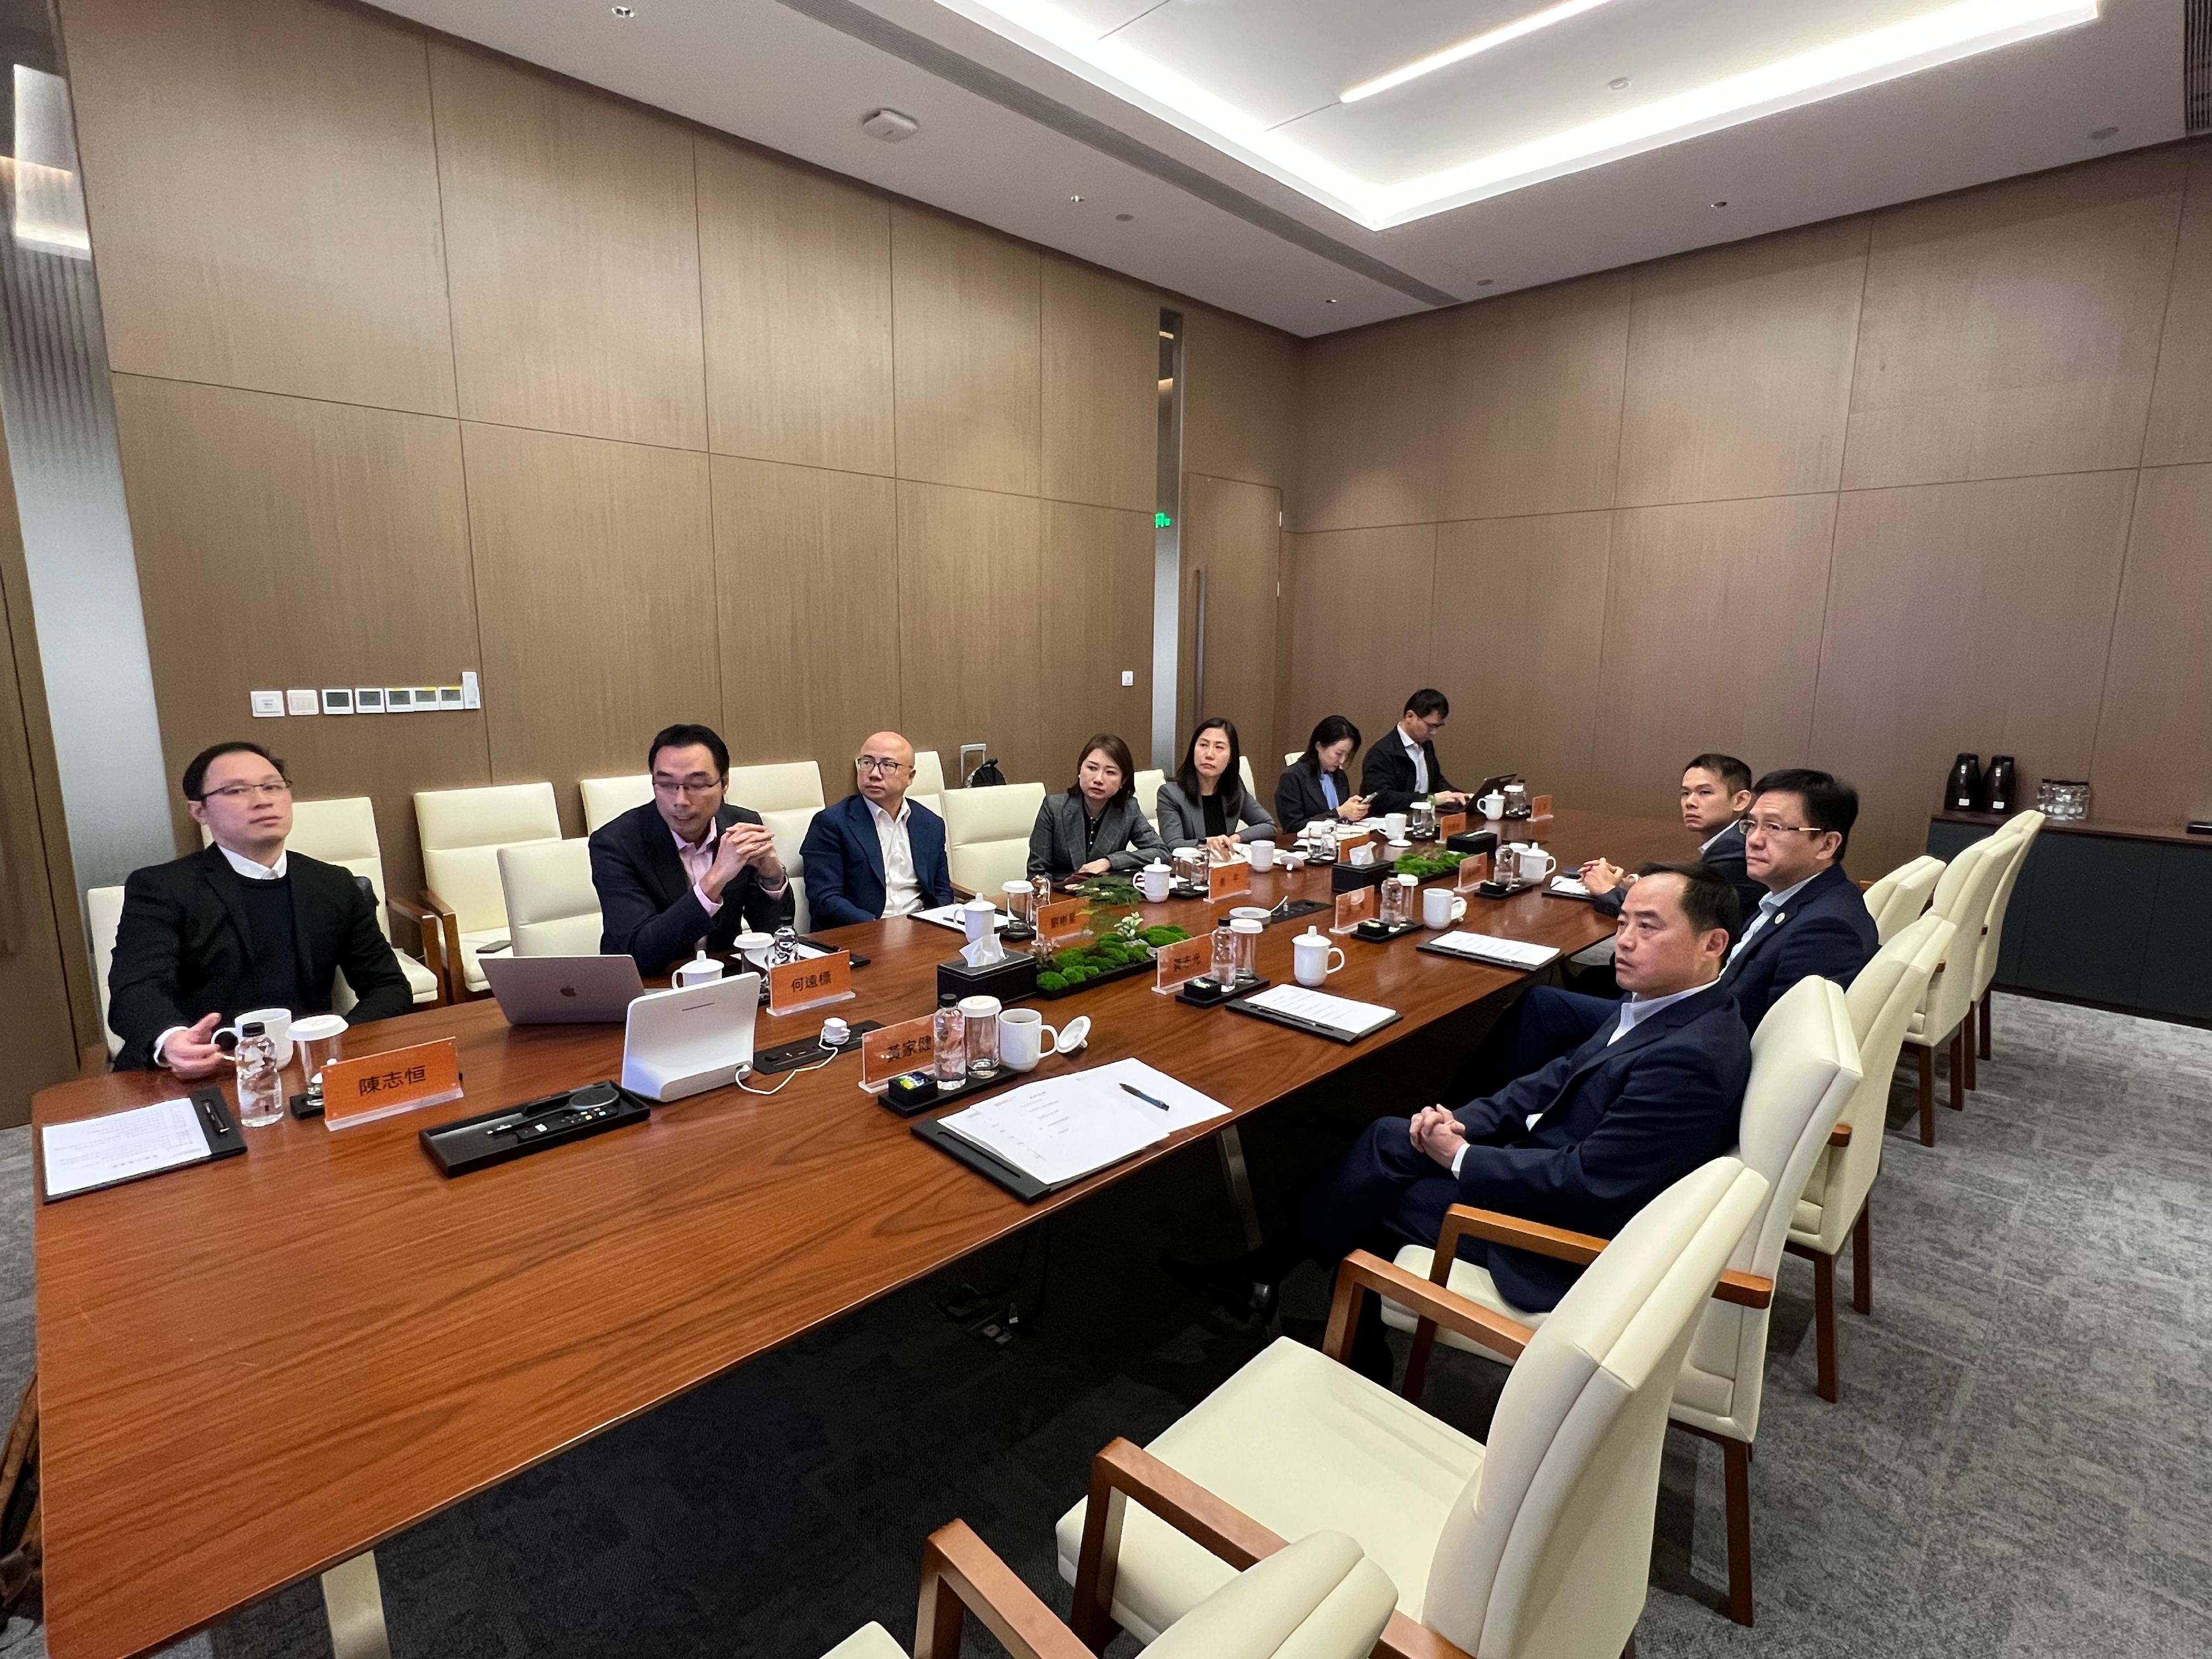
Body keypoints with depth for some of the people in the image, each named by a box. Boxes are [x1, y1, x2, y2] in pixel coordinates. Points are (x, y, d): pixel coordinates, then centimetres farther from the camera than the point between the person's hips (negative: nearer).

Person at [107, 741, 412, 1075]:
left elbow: (389, 987, 12)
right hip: (196, 1078, -1)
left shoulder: (336, 887, 13)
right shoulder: (158, 888, 4)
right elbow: (137, 990, -12)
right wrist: (171, 1042, -35)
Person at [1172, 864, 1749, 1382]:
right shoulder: (1658, 1004, 0)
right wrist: (1462, 1122, -7)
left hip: (1559, 1237, -8)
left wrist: (1462, 1157, -16)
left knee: (1374, 1193, -2)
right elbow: (1561, 1076, 6)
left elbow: (1584, 1183, -29)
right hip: (1548, 1159, 8)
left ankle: (1262, 1277, 23)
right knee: (1387, 1137, 3)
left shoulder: (1689, 1059, -30)